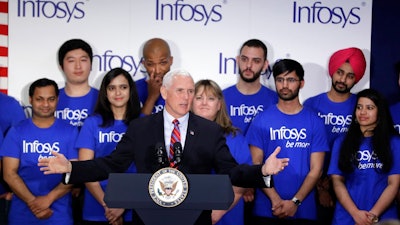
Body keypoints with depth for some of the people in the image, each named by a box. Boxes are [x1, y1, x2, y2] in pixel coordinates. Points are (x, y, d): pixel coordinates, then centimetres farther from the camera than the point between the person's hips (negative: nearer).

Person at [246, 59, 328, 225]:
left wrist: (295, 201, -13)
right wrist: (276, 200, -13)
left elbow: (316, 169, -1)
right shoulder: (262, 120, 2)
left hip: (304, 211, 0)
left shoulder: (314, 122, 3)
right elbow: (256, 165, -3)